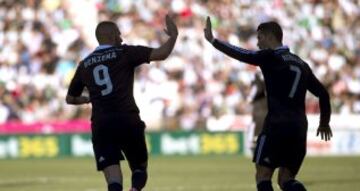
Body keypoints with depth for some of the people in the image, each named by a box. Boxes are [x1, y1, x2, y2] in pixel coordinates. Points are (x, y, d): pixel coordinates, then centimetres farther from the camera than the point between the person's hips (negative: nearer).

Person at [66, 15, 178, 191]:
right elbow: (162, 54, -6)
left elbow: (70, 99, 27)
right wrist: (173, 36, 12)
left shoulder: (84, 65, 15)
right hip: (128, 121, -2)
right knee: (139, 169, 15)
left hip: (101, 125, 2)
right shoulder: (124, 53, 3)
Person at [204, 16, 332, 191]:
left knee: (262, 175, 0)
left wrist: (212, 40, -2)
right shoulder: (301, 64, 18)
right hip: (299, 129, 7)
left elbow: (241, 55, -10)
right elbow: (323, 93, 21)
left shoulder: (271, 57, -2)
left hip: (277, 126, -7)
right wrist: (324, 122, 34)